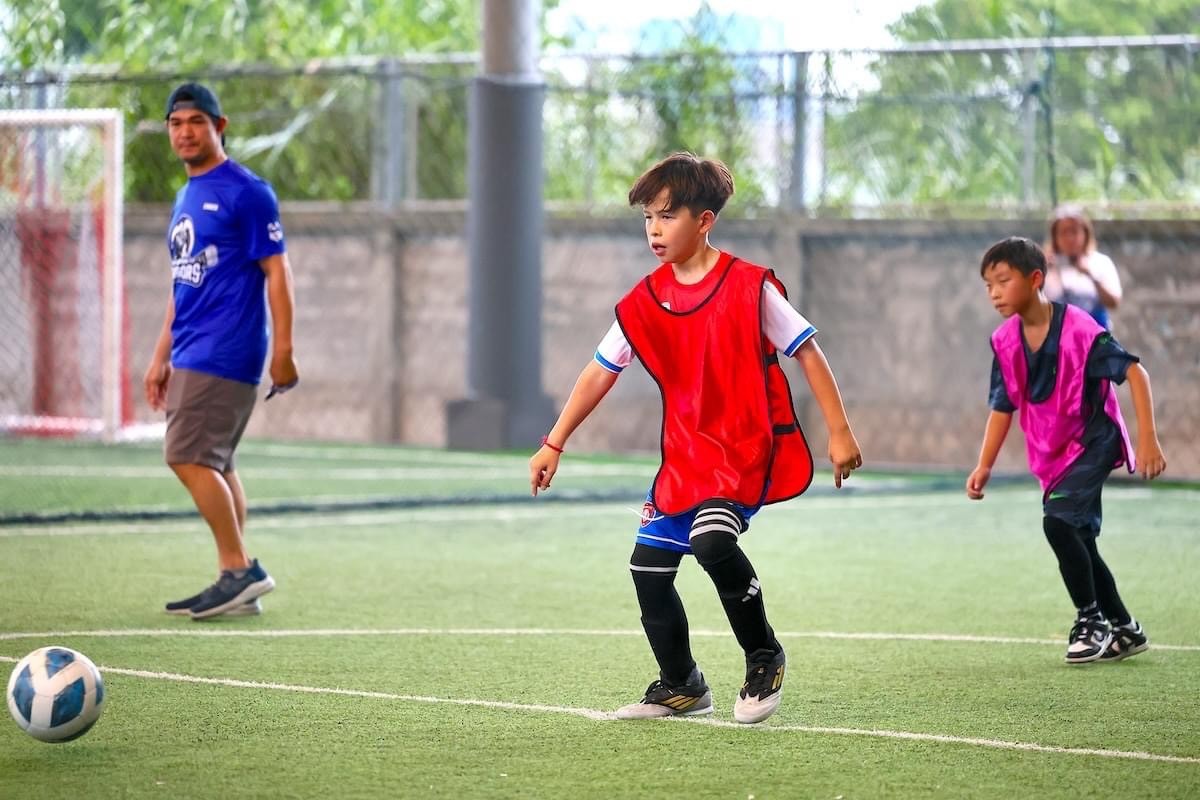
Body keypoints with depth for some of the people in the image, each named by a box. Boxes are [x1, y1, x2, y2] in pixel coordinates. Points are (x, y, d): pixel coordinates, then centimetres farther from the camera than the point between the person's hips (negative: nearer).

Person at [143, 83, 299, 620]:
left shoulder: (245, 191, -8)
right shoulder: (186, 199, 18)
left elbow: (276, 270, -11)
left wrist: (283, 349, -17)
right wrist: (161, 358, 21)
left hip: (224, 353, -9)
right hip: (191, 354, 9)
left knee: (189, 458, -15)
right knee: (213, 465, 7)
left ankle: (240, 570, -10)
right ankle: (237, 582, 10)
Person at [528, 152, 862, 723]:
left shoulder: (749, 286, -12)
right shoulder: (644, 302, 2)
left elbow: (807, 351, -6)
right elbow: (600, 372, 8)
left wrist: (839, 432, -8)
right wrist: (554, 445, 5)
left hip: (749, 446, -6)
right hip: (685, 454, 6)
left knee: (711, 538, -30)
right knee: (648, 565, 1)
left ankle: (764, 658, -8)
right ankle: (681, 687, 19)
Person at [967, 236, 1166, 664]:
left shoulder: (1079, 329, -23)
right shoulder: (1005, 341, -4)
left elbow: (1134, 371, -19)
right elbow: (1003, 406, 6)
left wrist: (1148, 440, -23)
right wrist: (984, 466, 0)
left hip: (1094, 441, -7)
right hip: (1052, 453, 7)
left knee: (1058, 521, -24)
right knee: (1079, 542, 11)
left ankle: (1091, 621, -8)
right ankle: (1124, 630, 28)